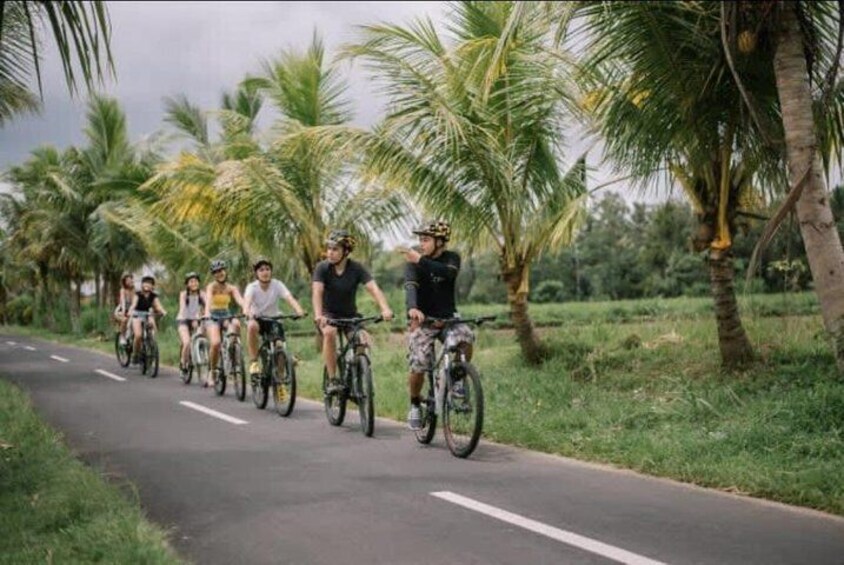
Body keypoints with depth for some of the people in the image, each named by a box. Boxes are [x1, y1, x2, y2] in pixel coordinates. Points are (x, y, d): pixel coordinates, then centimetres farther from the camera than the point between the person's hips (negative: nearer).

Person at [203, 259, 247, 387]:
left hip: (227, 316, 3)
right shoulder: (211, 286, -6)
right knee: (215, 343, -26)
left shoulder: (231, 288, 2)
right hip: (214, 317, -3)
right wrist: (207, 312, -46)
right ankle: (212, 372, -7)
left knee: (236, 324, -34)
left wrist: (245, 309, -37)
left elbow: (239, 300, -15)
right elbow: (208, 299, -26)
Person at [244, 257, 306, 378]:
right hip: (257, 319, -2)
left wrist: (299, 310, -48)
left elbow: (289, 298, -27)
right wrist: (247, 313, -57)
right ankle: (253, 362, -26)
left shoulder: (277, 285, -12)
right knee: (252, 326, -36)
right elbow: (247, 301, -33)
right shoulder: (252, 287, -14)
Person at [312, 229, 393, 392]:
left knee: (363, 338, -24)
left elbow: (373, 288, -25)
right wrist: (318, 315, -46)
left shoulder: (356, 268, -13)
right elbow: (317, 292, -28)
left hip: (350, 314, 1)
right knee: (329, 332, -34)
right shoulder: (322, 267, -15)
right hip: (328, 313, -1)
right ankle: (332, 379, -24)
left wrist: (385, 309, -43)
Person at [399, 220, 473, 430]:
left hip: (447, 317, 1)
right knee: (418, 367, -14)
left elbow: (449, 273, -27)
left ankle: (458, 379, -5)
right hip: (422, 319, -1)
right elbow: (411, 286, -26)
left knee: (466, 338, -29)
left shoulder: (451, 258, -4)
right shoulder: (413, 262, -8)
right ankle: (415, 405, 13)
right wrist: (413, 308, -46)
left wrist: (421, 261, -36)